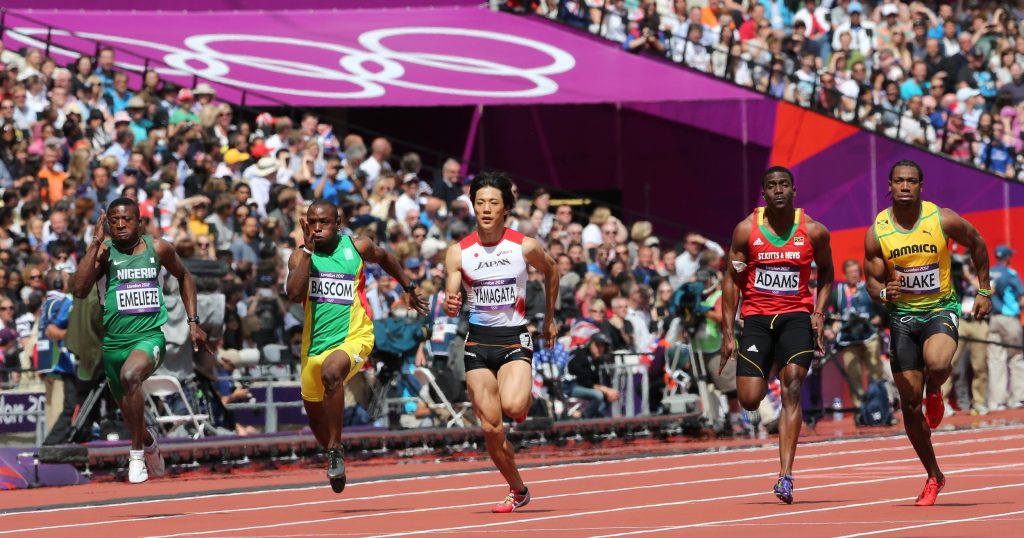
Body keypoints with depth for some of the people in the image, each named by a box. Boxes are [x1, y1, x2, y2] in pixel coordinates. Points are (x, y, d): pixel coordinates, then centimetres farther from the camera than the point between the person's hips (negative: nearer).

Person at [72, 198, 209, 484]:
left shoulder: (158, 248, -1)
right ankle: (149, 443, 52)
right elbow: (80, 291, -19)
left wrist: (193, 321, 13)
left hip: (149, 335, -2)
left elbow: (184, 276, 18)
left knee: (130, 375, -35)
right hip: (114, 341, 3)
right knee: (129, 412, 16)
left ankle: (137, 453, -23)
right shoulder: (104, 251, -4)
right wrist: (96, 244, -21)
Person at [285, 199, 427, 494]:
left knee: (331, 372, -37)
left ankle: (336, 448, -26)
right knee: (315, 415, 16)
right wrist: (308, 250, -20)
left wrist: (409, 288, 27)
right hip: (315, 344, 4)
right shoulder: (300, 255, -1)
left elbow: (386, 258, 22)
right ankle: (333, 456, 47)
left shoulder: (357, 247, -1)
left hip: (354, 337, -4)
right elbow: (294, 294, -19)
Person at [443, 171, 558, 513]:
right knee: (490, 427, -1)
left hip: (515, 339, -2)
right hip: (478, 341, 2)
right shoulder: (458, 253, -4)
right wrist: (450, 306, -28)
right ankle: (517, 491, 20)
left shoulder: (525, 247, -6)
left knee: (512, 405, -28)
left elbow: (550, 272, 15)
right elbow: (451, 303, -4)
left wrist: (549, 319, 19)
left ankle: (525, 400, 10)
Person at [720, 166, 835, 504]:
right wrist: (727, 332, -1)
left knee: (792, 387, -18)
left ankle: (786, 475, -22)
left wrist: (819, 313, 0)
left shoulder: (814, 232, -2)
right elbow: (733, 280, 3)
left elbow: (826, 272, 15)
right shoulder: (746, 230, -3)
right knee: (749, 401, -7)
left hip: (797, 316, -1)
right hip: (757, 317, 1)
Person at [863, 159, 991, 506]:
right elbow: (872, 281, 1)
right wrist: (883, 293, -23)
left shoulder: (944, 220, -10)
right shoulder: (877, 233, -7)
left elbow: (977, 244, 8)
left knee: (937, 364, -35)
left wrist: (984, 291, 10)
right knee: (910, 402, 1)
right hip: (902, 314, 2)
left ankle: (935, 392, 4)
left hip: (941, 309, -2)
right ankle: (933, 477, 18)